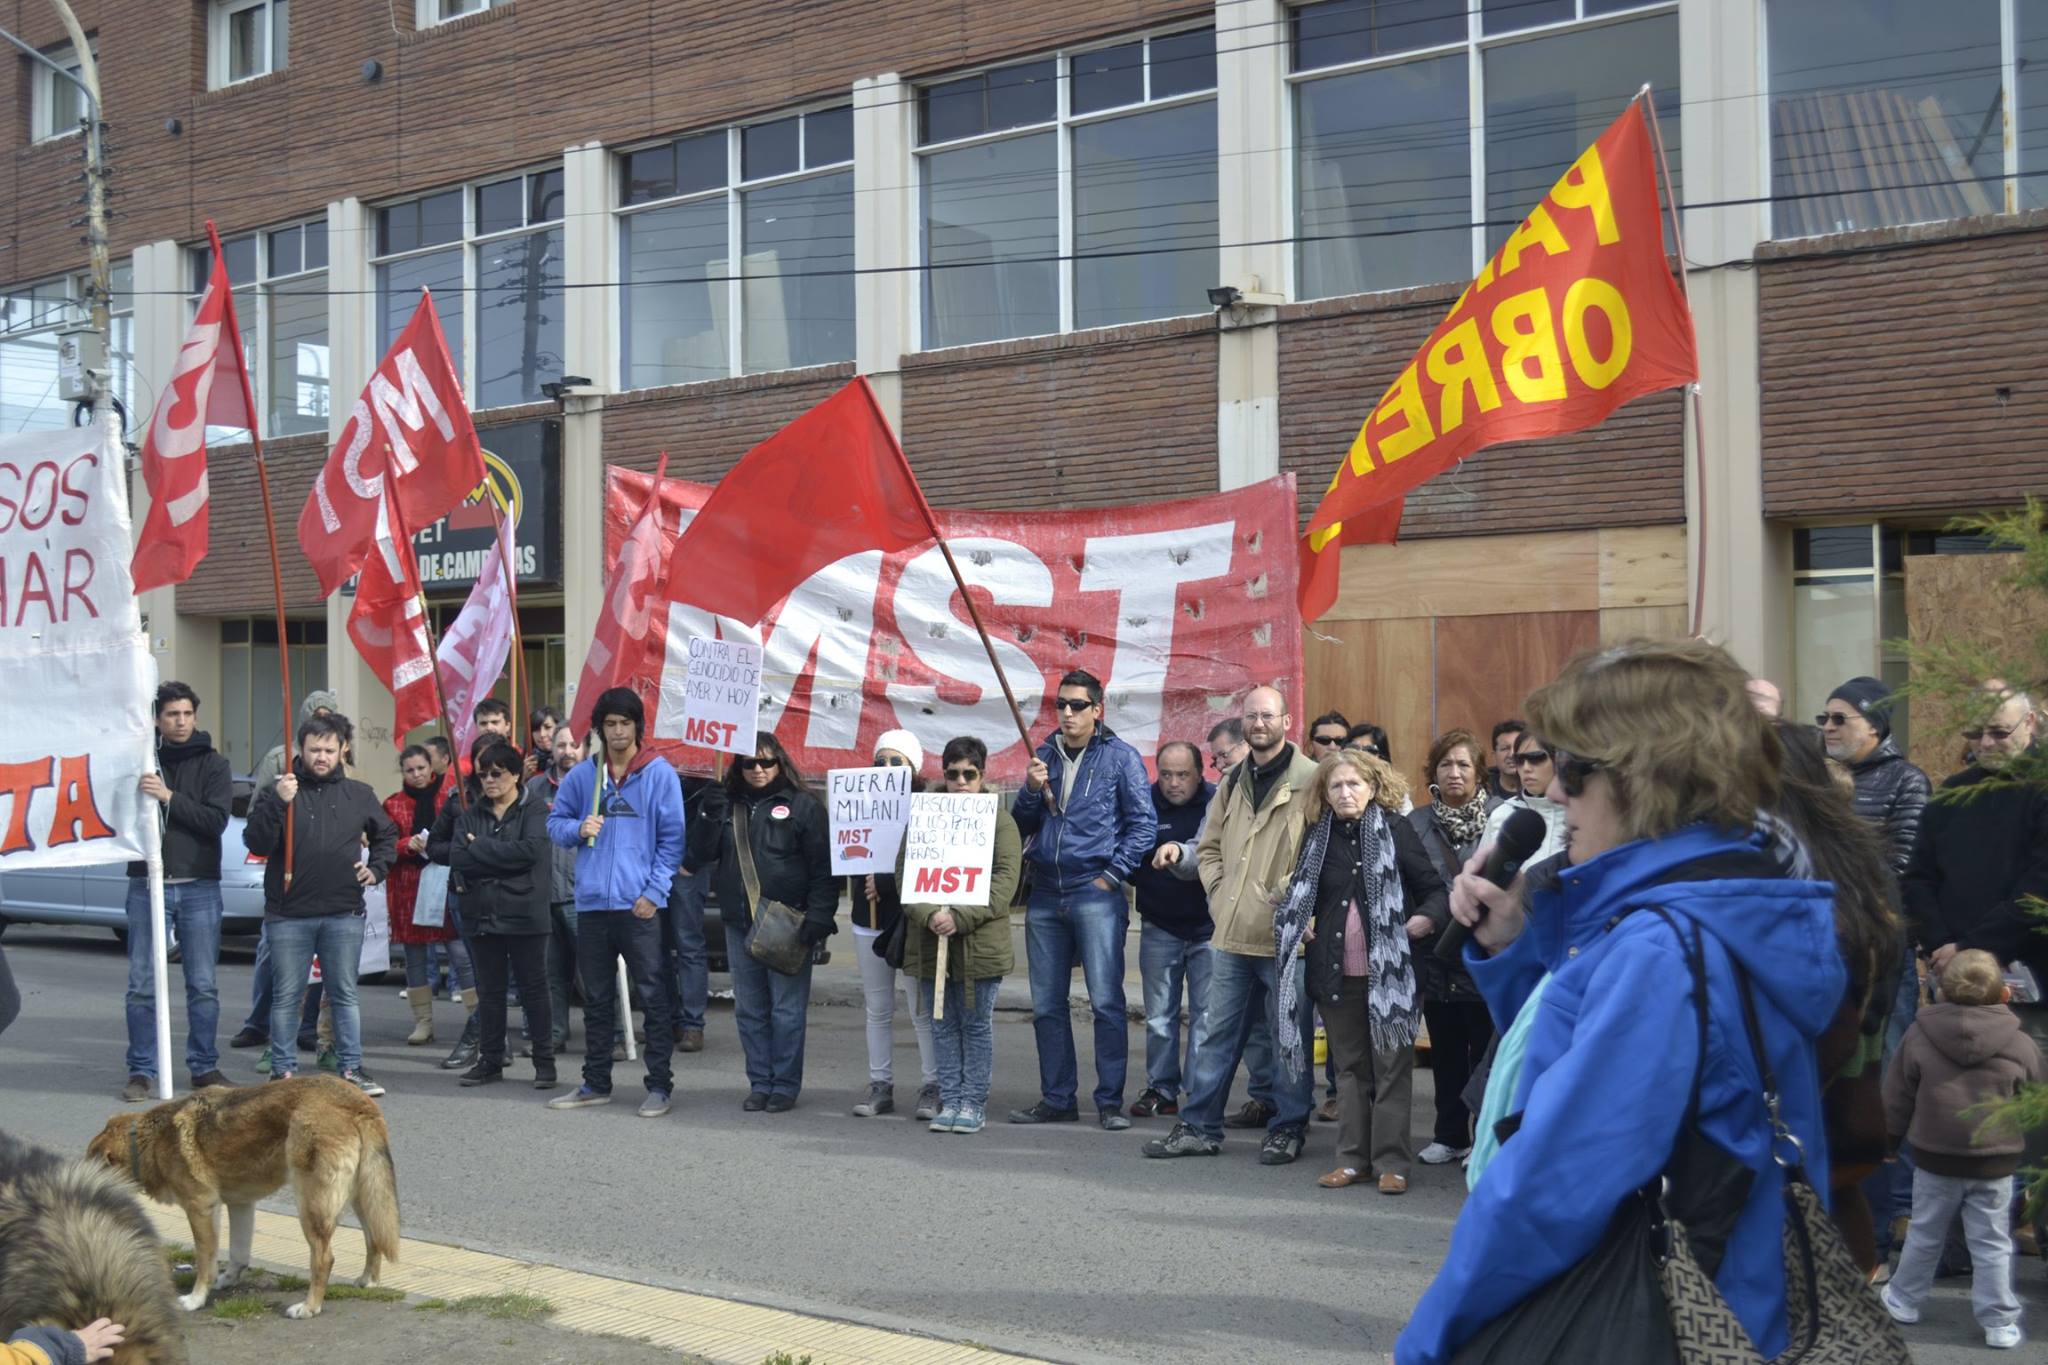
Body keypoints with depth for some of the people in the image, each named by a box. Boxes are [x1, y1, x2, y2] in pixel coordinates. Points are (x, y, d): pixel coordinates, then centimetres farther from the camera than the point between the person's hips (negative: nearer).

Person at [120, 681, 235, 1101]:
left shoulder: (212, 765, 4)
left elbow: (216, 820, -9)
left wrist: (169, 797, -19)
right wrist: (138, 793, -14)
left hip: (199, 887, 0)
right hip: (148, 883, 0)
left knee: (203, 985, 5)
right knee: (143, 985, 1)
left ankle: (204, 1067, 15)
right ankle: (141, 1071, 8)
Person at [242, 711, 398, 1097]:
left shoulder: (359, 795, 9)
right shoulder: (276, 792, 1)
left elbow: (387, 835, 24)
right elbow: (256, 843, -9)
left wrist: (377, 868, 8)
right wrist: (278, 804, -21)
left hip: (344, 914, 2)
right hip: (289, 915, -2)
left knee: (345, 994, 7)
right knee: (286, 996, 4)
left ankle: (352, 1068, 13)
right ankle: (283, 1070, 12)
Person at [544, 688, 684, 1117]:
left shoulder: (660, 774, -2)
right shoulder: (582, 775, 9)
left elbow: (672, 838, -3)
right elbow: (555, 822, 16)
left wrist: (654, 892, -10)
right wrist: (578, 829, -7)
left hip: (639, 904, -4)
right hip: (591, 903, 4)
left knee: (652, 996, -2)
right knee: (596, 998, 13)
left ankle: (659, 1085, 4)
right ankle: (596, 1083, 23)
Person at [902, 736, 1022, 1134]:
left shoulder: (999, 820, 2)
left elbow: (1005, 880, -8)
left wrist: (960, 918, -19)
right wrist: (929, 915, -16)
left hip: (980, 942, -3)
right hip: (930, 942, 3)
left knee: (977, 1025, 4)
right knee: (942, 1025, 8)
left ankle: (974, 1102, 11)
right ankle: (950, 1101, 15)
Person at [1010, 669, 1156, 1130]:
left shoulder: (1120, 757, 0)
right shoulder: (1045, 755, 13)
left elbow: (1143, 823, -3)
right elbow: (1023, 825, 14)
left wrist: (1112, 874, -9)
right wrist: (1032, 789, -5)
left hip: (1096, 894, -5)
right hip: (1045, 896, 5)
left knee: (1106, 1002, -6)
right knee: (1046, 1005, 8)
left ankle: (1110, 1101, 1)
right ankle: (1057, 1098, 17)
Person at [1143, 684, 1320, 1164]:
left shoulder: (1310, 781, -7)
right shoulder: (1234, 783, 14)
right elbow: (1209, 846, 22)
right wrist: (1219, 894, 9)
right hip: (1232, 933, 6)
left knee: (1290, 1035, 4)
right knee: (1215, 1031, 10)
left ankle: (1288, 1129, 16)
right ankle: (1199, 1126, 18)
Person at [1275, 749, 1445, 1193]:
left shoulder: (1395, 829, -3)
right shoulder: (1318, 836, 8)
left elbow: (1435, 887, -3)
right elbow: (1300, 896, 22)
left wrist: (1428, 917, -21)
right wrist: (1297, 925, 4)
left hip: (1388, 970, -4)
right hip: (1337, 972, 4)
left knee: (1391, 1068, 0)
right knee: (1349, 1068, 11)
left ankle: (1391, 1161, 5)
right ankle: (1353, 1159, 16)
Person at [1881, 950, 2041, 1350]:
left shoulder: (1919, 1035, -7)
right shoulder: (2020, 1045, -8)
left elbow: (1898, 1097, 2)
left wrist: (1889, 1138, 16)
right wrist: (2023, 1144, 23)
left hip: (1935, 1157, 1)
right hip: (1995, 1162, -1)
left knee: (1924, 1236, 17)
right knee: (1992, 1244, 7)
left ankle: (1903, 1299, 31)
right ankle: (2000, 1324, 11)